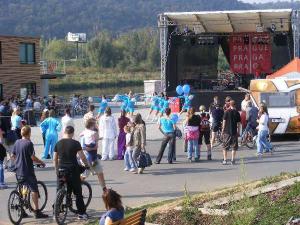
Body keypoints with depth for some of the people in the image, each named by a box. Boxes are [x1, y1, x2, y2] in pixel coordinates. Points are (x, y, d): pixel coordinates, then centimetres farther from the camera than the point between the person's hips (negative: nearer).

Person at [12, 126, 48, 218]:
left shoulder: (17, 142, 6)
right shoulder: (29, 143, -15)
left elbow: (13, 156, 13)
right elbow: (33, 157, -18)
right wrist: (41, 162, -4)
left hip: (18, 171, 7)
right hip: (28, 171, -7)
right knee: (34, 190, -2)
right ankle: (36, 211, -4)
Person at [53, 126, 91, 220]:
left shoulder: (58, 143, 4)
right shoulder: (75, 143, -8)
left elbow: (55, 158, 8)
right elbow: (82, 156, -8)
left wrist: (56, 169, 20)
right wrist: (87, 165, 8)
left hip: (61, 169, 3)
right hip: (73, 169, -3)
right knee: (78, 192, 6)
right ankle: (81, 213, 7)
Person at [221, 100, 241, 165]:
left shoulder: (227, 112, -4)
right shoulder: (237, 113, 0)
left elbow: (224, 121, -3)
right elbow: (238, 123, 2)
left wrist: (223, 130, 5)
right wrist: (238, 131, 11)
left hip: (227, 131, -1)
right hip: (234, 132, 1)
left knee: (225, 147, 7)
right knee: (234, 147, 8)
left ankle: (225, 160, 4)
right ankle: (232, 160, 5)